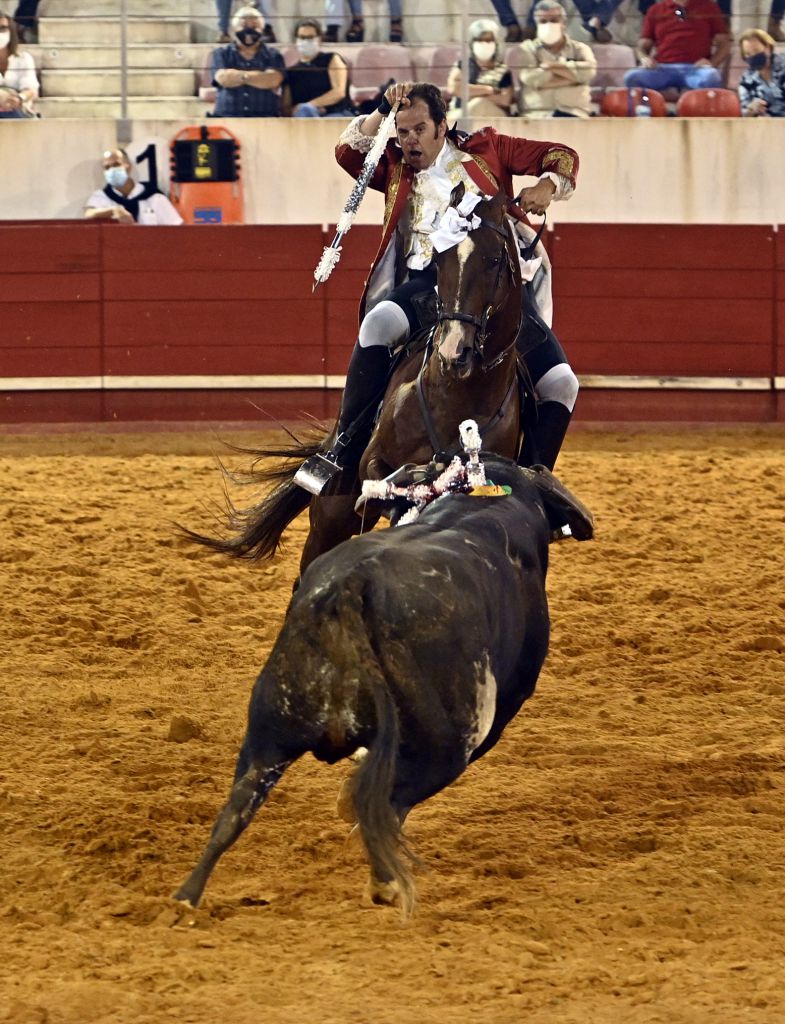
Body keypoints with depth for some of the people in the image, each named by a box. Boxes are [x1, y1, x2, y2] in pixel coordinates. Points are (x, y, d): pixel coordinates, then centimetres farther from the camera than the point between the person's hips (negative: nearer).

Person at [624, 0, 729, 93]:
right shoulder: (655, 10, 19)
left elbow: (724, 44, 14)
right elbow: (642, 46, 20)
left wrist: (712, 63, -7)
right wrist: (644, 58, -5)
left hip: (695, 68, -1)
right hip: (663, 68, 1)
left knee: (711, 78, -39)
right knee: (632, 77, -32)